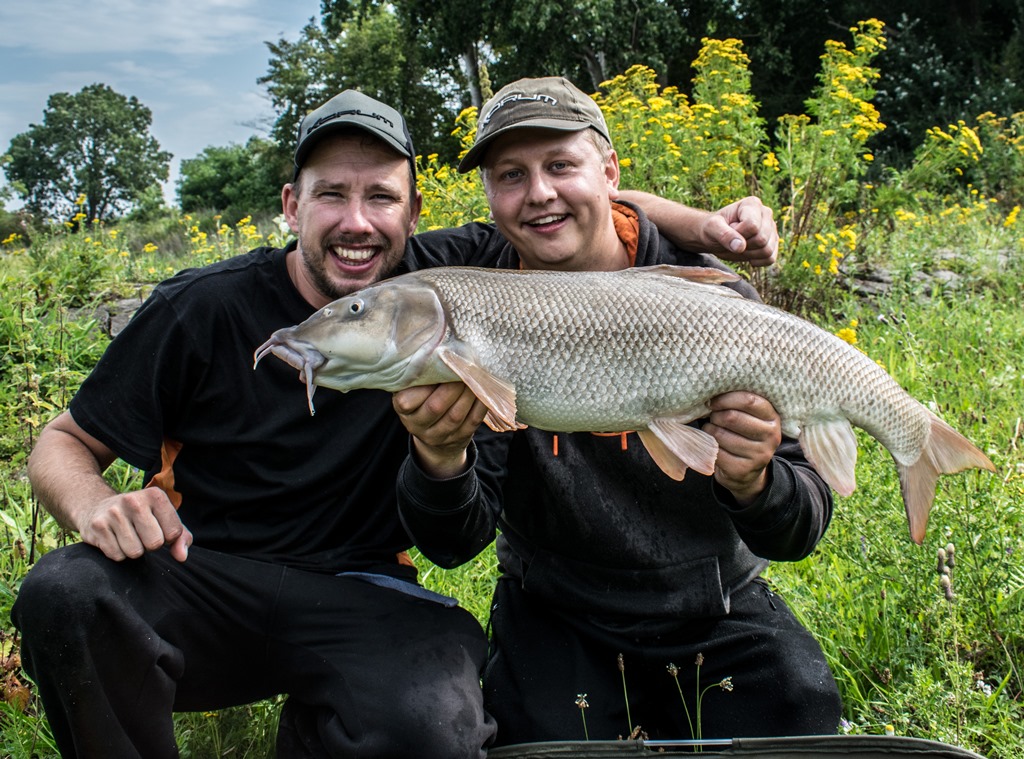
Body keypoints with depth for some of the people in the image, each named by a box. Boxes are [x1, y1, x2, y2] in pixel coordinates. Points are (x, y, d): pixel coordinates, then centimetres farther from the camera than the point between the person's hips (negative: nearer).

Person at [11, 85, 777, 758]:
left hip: (355, 596, 1)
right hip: (200, 576, 0)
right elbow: (66, 444, 2)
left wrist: (703, 224, -9)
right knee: (64, 594, -33)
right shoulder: (204, 309, -7)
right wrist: (97, 506, -22)